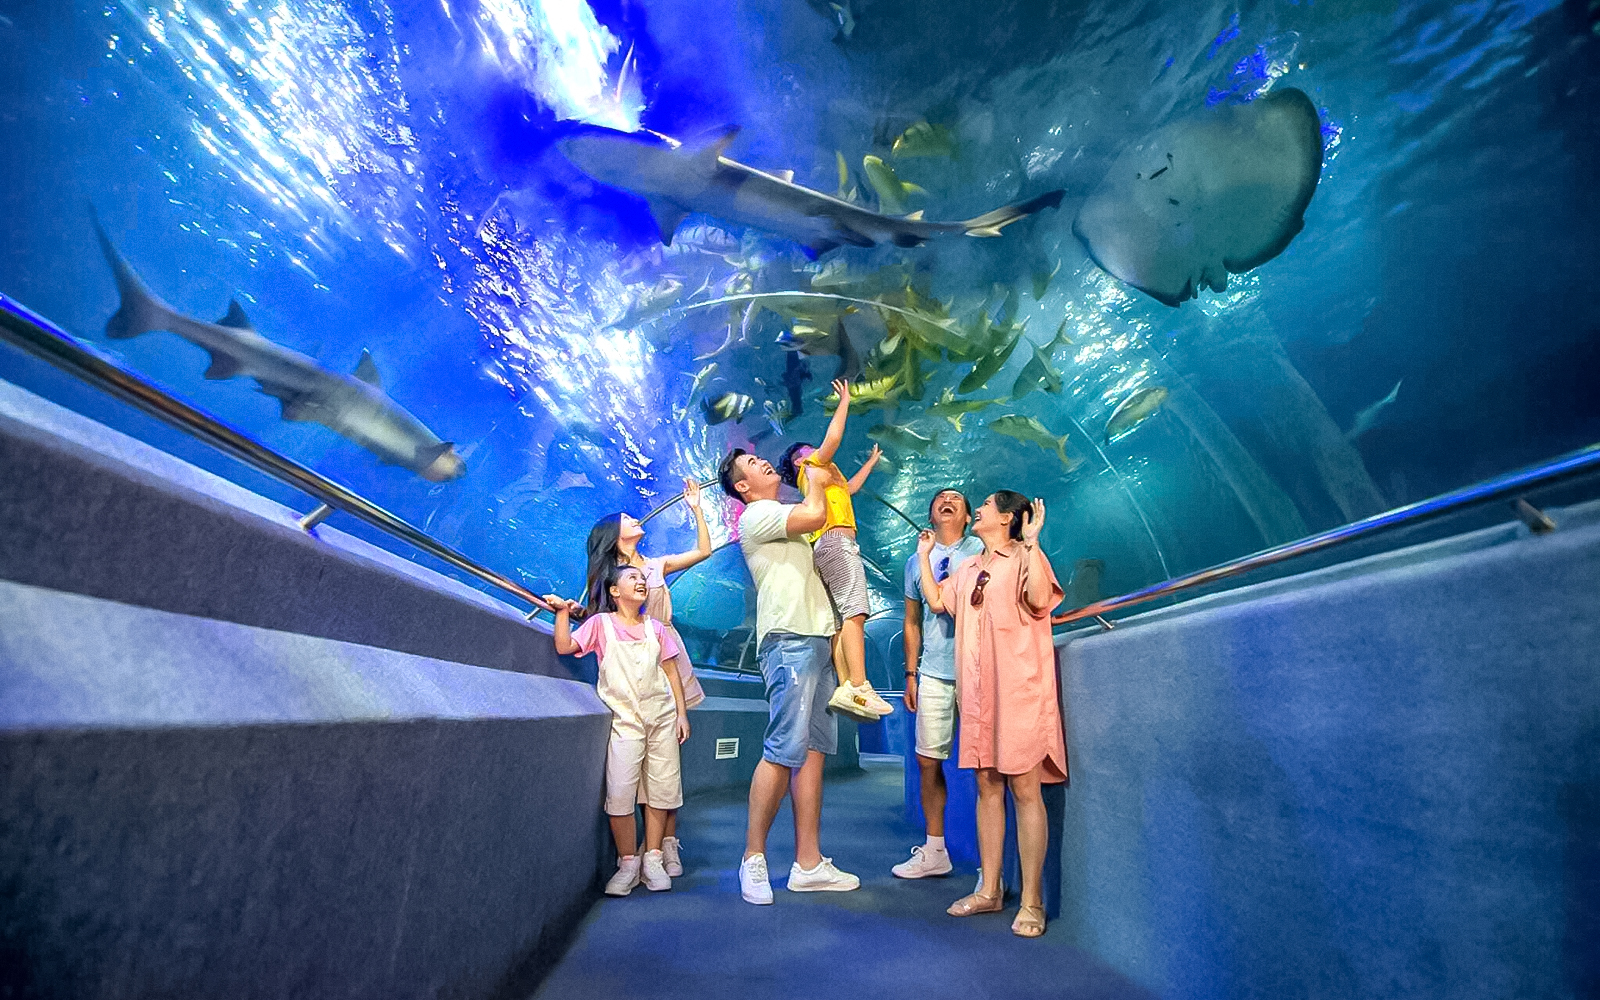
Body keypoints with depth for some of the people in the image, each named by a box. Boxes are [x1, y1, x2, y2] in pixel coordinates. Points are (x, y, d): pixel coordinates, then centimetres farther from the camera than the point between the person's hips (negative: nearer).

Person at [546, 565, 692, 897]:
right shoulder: (601, 623, 5)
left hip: (661, 717, 3)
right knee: (620, 793, -9)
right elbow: (564, 646, -5)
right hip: (624, 719, -3)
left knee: (661, 790, 3)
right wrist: (562, 611, -11)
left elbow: (671, 671, 12)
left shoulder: (655, 627, 12)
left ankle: (652, 860, 16)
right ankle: (627, 863, 7)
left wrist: (681, 713, 8)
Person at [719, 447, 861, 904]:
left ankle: (809, 863, 11)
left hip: (814, 641, 9)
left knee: (813, 750, 6)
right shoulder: (756, 515, -4)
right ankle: (754, 858, 3)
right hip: (789, 640, -9)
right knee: (784, 750, -10)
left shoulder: (785, 518, 26)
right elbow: (816, 514, -17)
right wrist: (815, 482, 1)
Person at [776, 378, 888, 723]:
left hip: (826, 549, 10)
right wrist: (845, 401, 6)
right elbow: (833, 438, -5)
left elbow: (849, 488, 47)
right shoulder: (813, 466, 9)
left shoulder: (824, 477, 32)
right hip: (836, 542, -10)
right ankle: (858, 686, -32)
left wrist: (870, 463, 55)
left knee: (841, 620, -1)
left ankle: (846, 688, -7)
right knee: (854, 610, -22)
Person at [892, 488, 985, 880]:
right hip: (933, 674, 4)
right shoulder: (916, 560, 13)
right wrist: (911, 674, 13)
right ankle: (934, 852, 22)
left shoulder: (982, 551, 2)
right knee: (928, 759, 7)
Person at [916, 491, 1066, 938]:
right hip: (977, 692, 7)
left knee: (1025, 791, -2)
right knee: (987, 788, 11)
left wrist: (1031, 542, -21)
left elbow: (1039, 599, -21)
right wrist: (924, 555, 23)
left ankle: (1031, 902, 7)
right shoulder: (968, 569, 19)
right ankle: (989, 889, 21)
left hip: (1019, 691, -7)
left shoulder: (1025, 557, -3)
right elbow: (936, 600, 18)